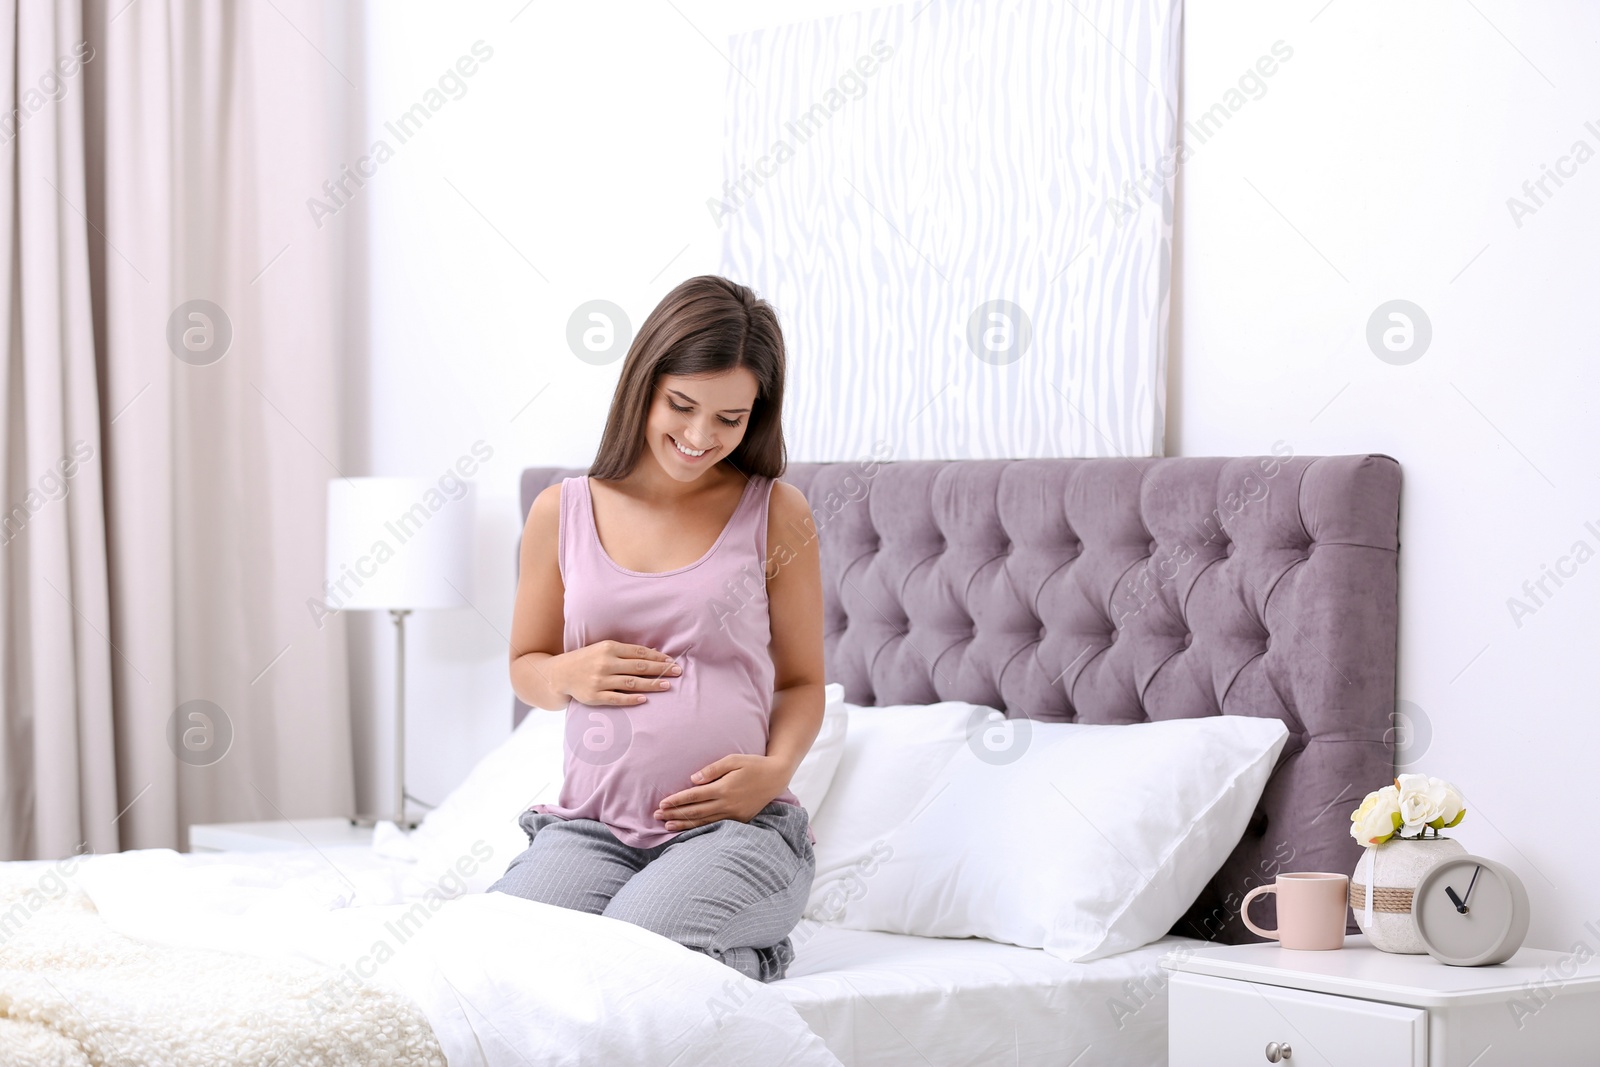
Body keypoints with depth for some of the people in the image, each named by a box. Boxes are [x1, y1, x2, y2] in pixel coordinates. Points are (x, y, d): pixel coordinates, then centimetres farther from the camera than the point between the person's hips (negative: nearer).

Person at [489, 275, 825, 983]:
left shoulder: (776, 514, 5)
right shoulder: (562, 513, 10)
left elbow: (803, 681, 10)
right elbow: (525, 667, 22)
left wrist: (775, 769, -12)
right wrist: (569, 674, -3)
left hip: (735, 826, -2)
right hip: (593, 825, 3)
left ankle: (746, 954, 0)